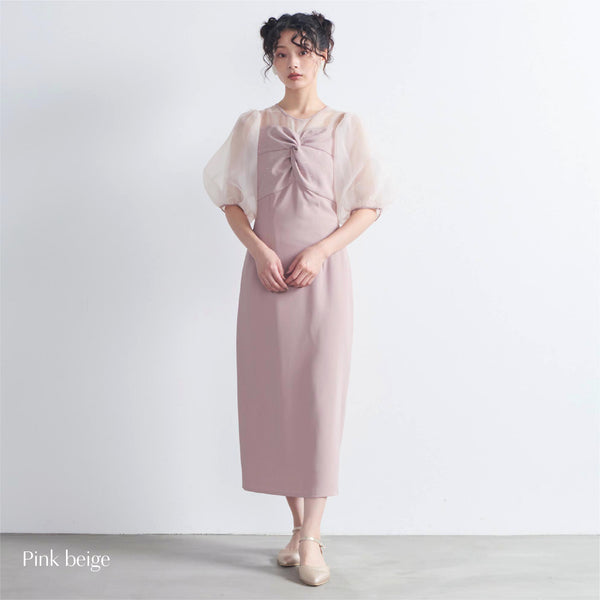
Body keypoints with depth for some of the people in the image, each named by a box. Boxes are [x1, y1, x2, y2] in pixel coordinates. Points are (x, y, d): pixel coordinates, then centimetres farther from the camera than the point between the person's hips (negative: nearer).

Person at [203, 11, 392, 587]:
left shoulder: (344, 126, 6)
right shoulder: (252, 125, 10)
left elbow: (370, 205, 3)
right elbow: (230, 199, 11)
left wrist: (320, 251, -10)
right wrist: (258, 249, -7)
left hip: (322, 273, -2)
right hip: (266, 274, 2)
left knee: (319, 398, -5)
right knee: (272, 396, 3)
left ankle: (311, 539, 4)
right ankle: (299, 525, 19)